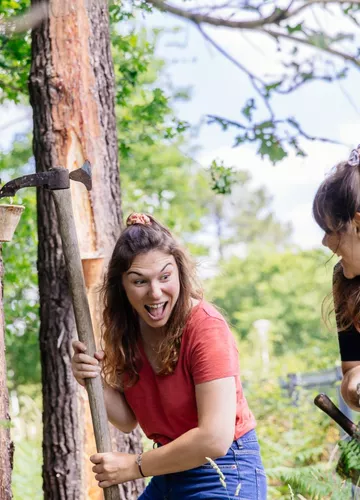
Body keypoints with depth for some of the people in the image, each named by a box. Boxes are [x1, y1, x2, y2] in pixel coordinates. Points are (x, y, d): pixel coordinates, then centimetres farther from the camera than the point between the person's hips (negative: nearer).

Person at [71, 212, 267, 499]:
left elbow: (215, 438, -27)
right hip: (170, 475, 7)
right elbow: (128, 420, 3)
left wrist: (135, 466, -19)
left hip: (224, 477, -6)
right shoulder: (128, 328, -2)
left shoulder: (206, 327, -21)